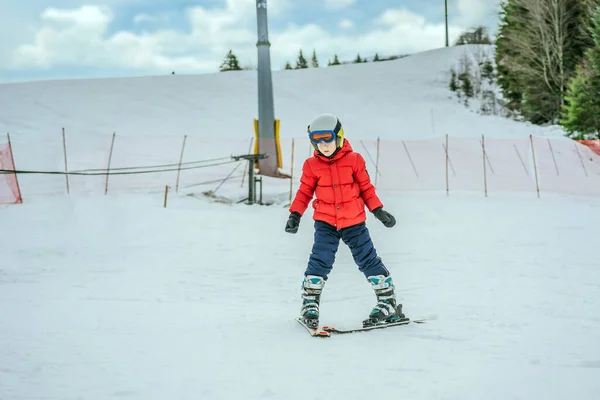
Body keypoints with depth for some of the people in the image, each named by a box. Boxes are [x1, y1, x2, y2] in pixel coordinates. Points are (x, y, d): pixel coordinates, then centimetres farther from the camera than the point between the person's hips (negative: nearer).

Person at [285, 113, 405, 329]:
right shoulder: (312, 165, -1)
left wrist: (378, 210, 2)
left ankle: (389, 304, 13)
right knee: (320, 261, -9)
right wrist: (295, 214, -5)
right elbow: (304, 192, 5)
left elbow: (366, 187, 5)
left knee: (368, 260, 3)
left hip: (354, 222, 0)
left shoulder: (354, 160, -3)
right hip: (325, 222, 1)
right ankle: (309, 306, 5)